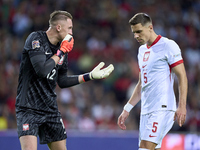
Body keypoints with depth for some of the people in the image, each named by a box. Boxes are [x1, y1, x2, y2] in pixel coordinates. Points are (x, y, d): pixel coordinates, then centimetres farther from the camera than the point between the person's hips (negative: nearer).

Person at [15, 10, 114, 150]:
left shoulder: (62, 47, 10)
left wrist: (91, 76, 15)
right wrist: (60, 52, -14)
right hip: (29, 108, -7)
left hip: (50, 107, 7)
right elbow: (42, 71, -25)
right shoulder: (36, 39, -12)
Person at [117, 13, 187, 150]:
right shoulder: (142, 50, 19)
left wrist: (182, 106, -20)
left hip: (162, 108, -8)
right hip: (146, 111, 8)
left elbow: (182, 77, -10)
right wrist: (127, 109, 22)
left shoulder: (168, 46, -5)